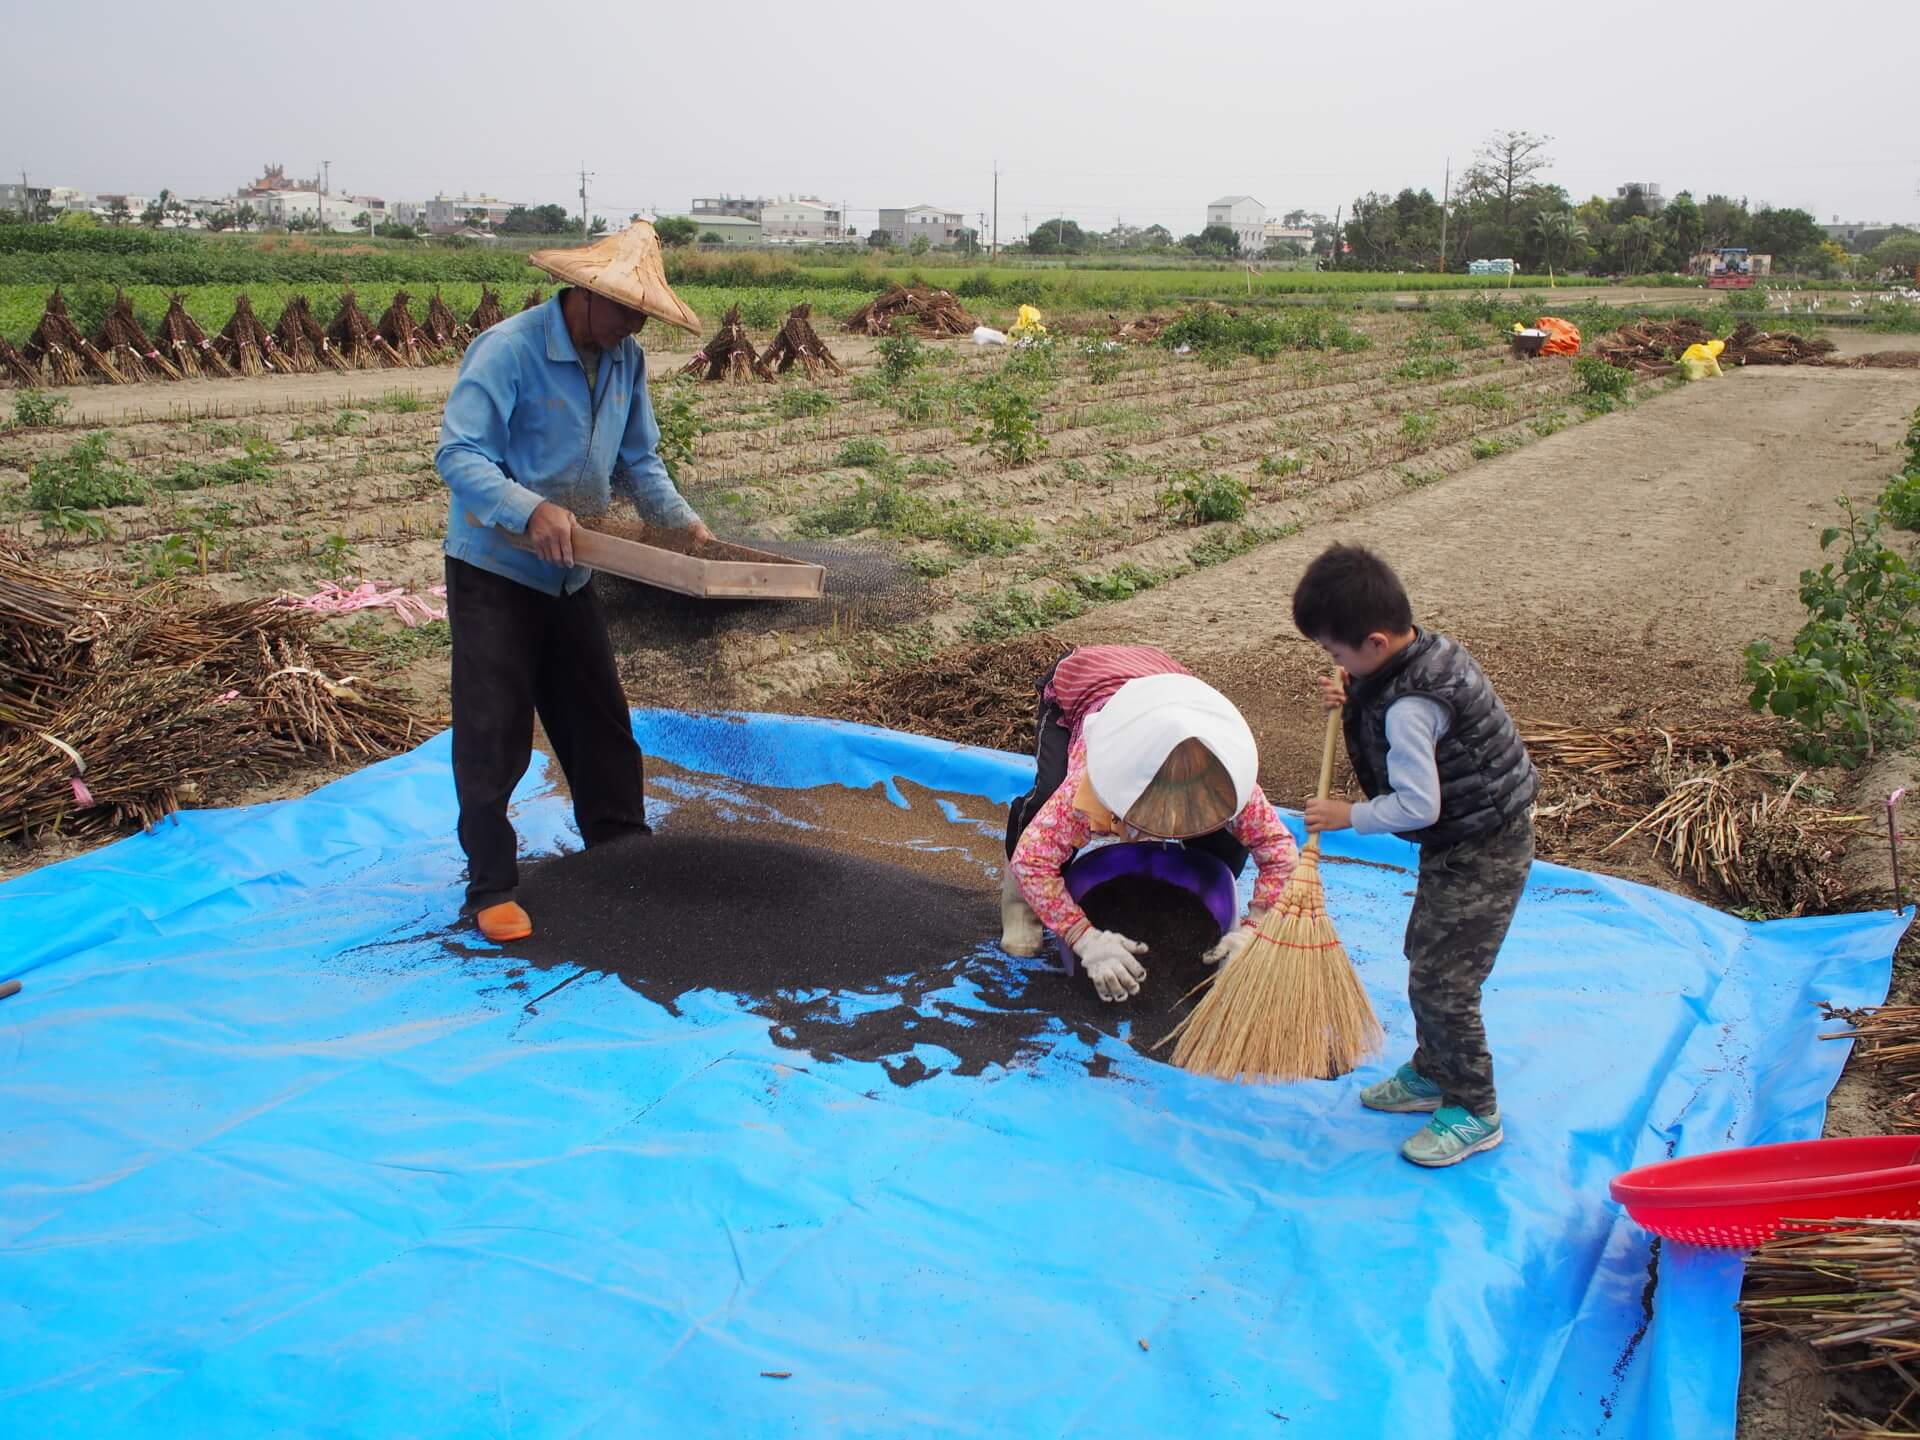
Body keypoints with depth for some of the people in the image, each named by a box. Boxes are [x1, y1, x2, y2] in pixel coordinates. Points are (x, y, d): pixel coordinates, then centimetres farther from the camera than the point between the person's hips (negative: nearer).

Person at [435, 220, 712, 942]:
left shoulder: (626, 359, 3)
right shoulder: (507, 349, -19)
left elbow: (639, 460, 10)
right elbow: (458, 455, -25)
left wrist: (682, 521, -6)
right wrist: (531, 511, -39)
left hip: (571, 573, 7)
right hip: (494, 567, -6)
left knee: (600, 722, 14)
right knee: (493, 732, -4)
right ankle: (492, 886, 7)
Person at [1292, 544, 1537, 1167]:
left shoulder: (1408, 708, -30)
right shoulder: (1431, 649, -1)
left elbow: (1418, 806, -27)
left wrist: (1348, 816, -12)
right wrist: (1356, 702, 3)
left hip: (1480, 855, -10)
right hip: (1470, 840, 11)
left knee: (1441, 982, -3)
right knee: (1425, 958, 20)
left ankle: (1475, 1113, 13)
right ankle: (1431, 1074, 37)